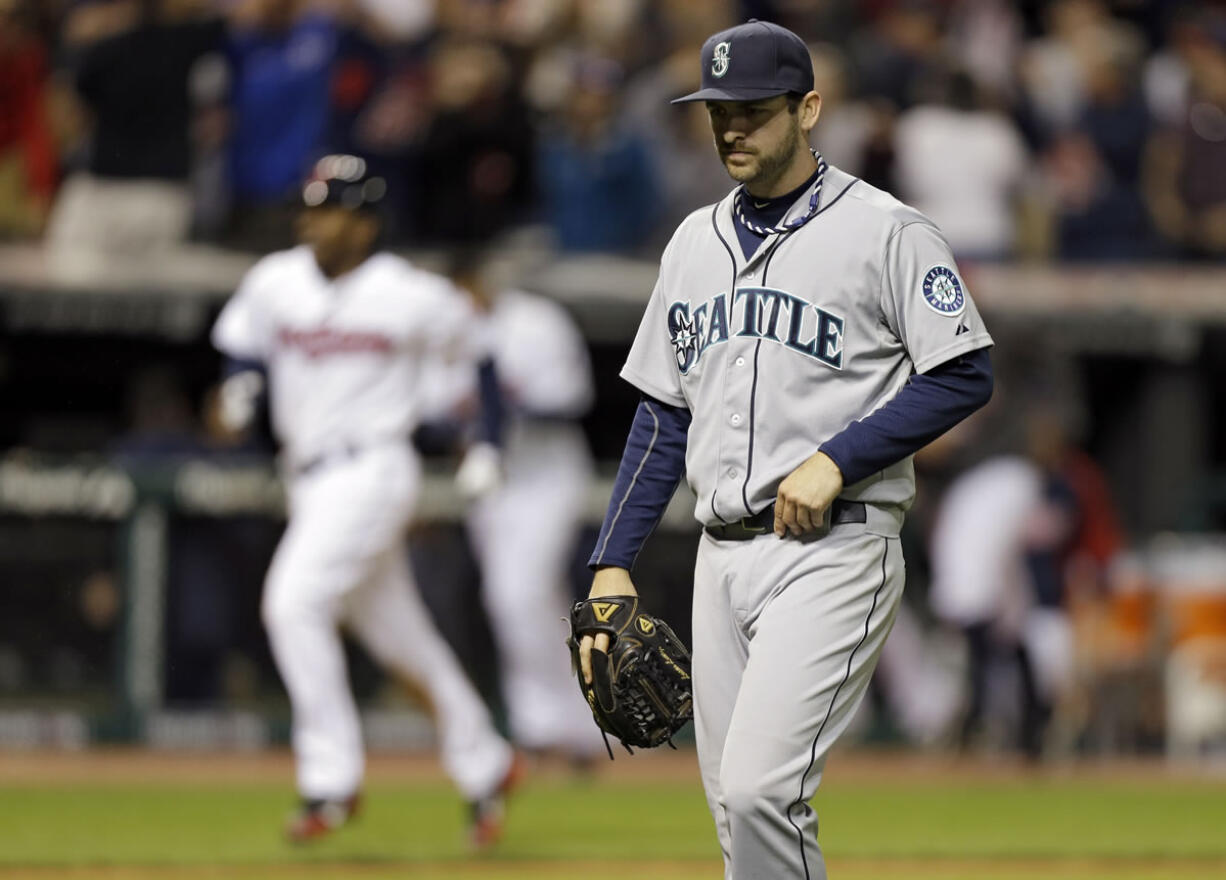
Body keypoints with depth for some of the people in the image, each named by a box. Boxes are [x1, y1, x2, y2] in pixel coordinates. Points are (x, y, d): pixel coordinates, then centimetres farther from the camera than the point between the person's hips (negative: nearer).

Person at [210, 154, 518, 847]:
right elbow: (242, 345, 16)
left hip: (370, 470, -6)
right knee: (397, 635, 14)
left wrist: (487, 445, 4)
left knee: (295, 602, -22)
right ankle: (484, 767, 30)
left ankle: (332, 782, -18)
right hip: (309, 476, 6)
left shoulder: (411, 296, -9)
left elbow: (475, 347, 5)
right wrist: (240, 386, -7)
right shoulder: (275, 283, 3)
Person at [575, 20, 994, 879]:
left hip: (834, 548, -7)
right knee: (735, 806, 6)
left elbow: (965, 376, -8)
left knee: (758, 788, -19)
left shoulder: (886, 231, -4)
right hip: (724, 553, 7)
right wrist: (613, 563, 11)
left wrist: (837, 460, -16)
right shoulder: (696, 242, 16)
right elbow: (663, 415, 19)